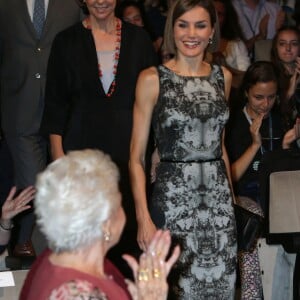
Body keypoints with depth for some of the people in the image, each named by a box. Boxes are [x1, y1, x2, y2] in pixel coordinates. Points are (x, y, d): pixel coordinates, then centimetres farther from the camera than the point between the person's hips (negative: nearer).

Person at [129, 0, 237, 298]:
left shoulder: (223, 77, 8)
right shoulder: (152, 79, -5)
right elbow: (137, 157, -5)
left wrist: (231, 198, 13)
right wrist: (143, 218, -13)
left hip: (218, 199, 4)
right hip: (173, 199, -4)